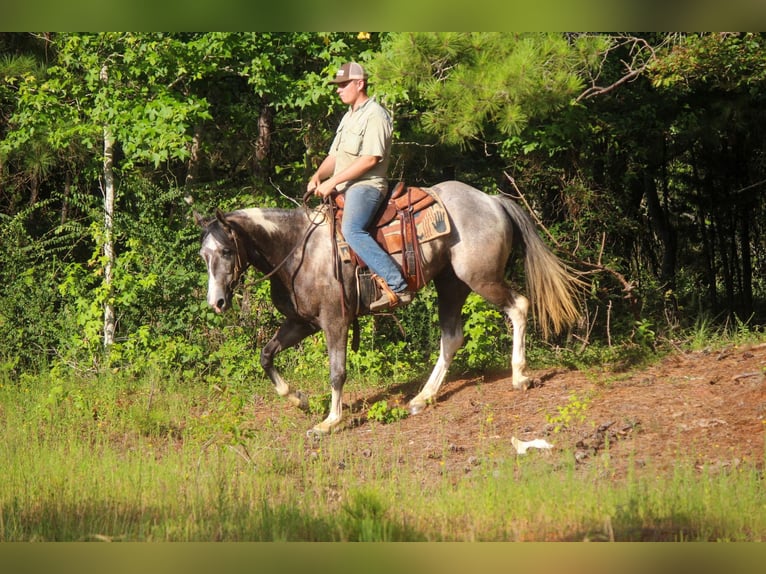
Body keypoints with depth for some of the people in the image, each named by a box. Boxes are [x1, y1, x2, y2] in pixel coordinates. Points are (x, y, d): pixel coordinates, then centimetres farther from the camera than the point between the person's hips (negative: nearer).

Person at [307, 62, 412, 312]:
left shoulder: (375, 115, -10)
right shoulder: (349, 117, 22)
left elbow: (370, 159, -20)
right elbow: (335, 155, 23)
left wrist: (333, 181, -20)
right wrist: (318, 176, 1)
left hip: (366, 185, -11)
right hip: (345, 188, 11)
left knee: (352, 230, -34)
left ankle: (397, 287, -38)